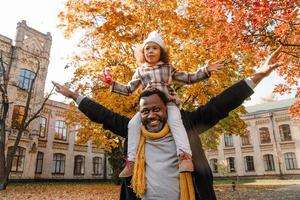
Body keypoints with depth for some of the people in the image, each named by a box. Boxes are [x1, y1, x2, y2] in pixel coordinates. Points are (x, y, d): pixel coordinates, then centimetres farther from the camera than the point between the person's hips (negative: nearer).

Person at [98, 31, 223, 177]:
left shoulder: (168, 68, 13)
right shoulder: (140, 71, 16)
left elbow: (188, 78, 14)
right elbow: (128, 89, 20)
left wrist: (205, 70, 3)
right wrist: (112, 83, 10)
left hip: (169, 103, -2)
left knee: (175, 121, -31)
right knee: (133, 124, -17)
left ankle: (185, 156, -39)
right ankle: (131, 161, -12)